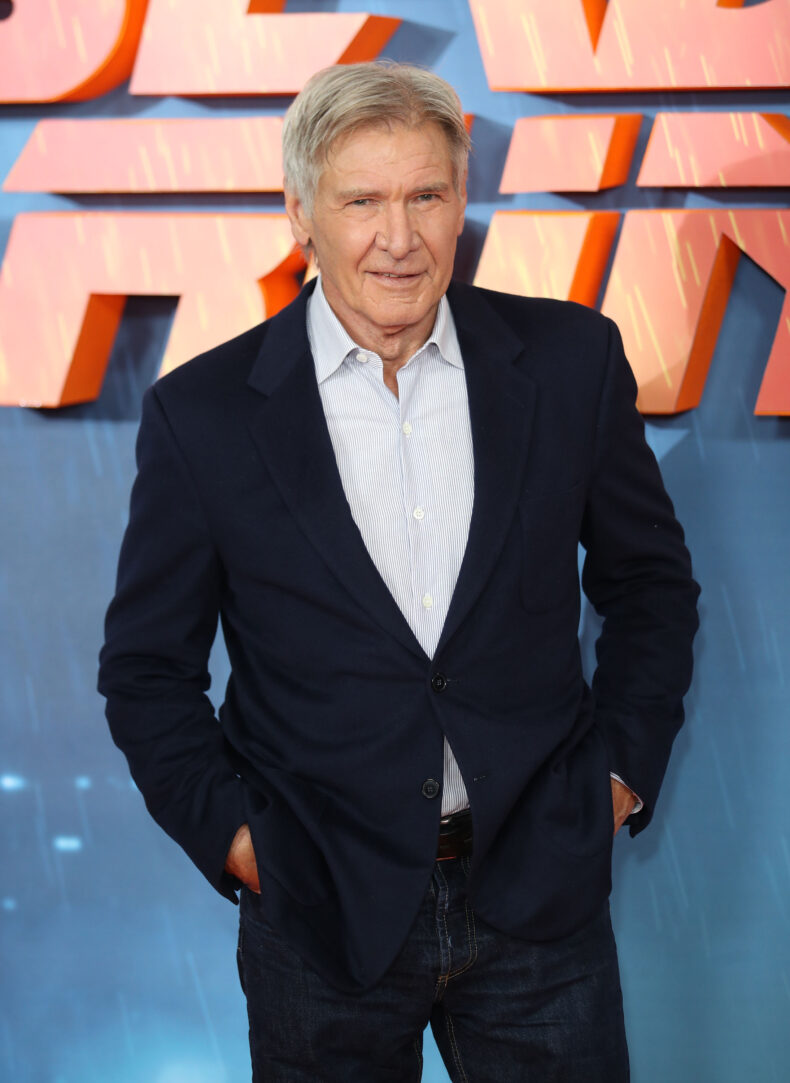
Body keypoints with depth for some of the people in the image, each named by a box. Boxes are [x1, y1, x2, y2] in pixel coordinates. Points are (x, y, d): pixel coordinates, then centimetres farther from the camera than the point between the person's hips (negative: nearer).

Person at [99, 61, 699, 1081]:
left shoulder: (571, 361, -2)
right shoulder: (203, 414, -6)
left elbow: (650, 582, 9)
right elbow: (147, 669, 1)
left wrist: (622, 769, 2)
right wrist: (231, 835, -7)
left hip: (541, 894, 1)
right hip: (322, 911, -1)